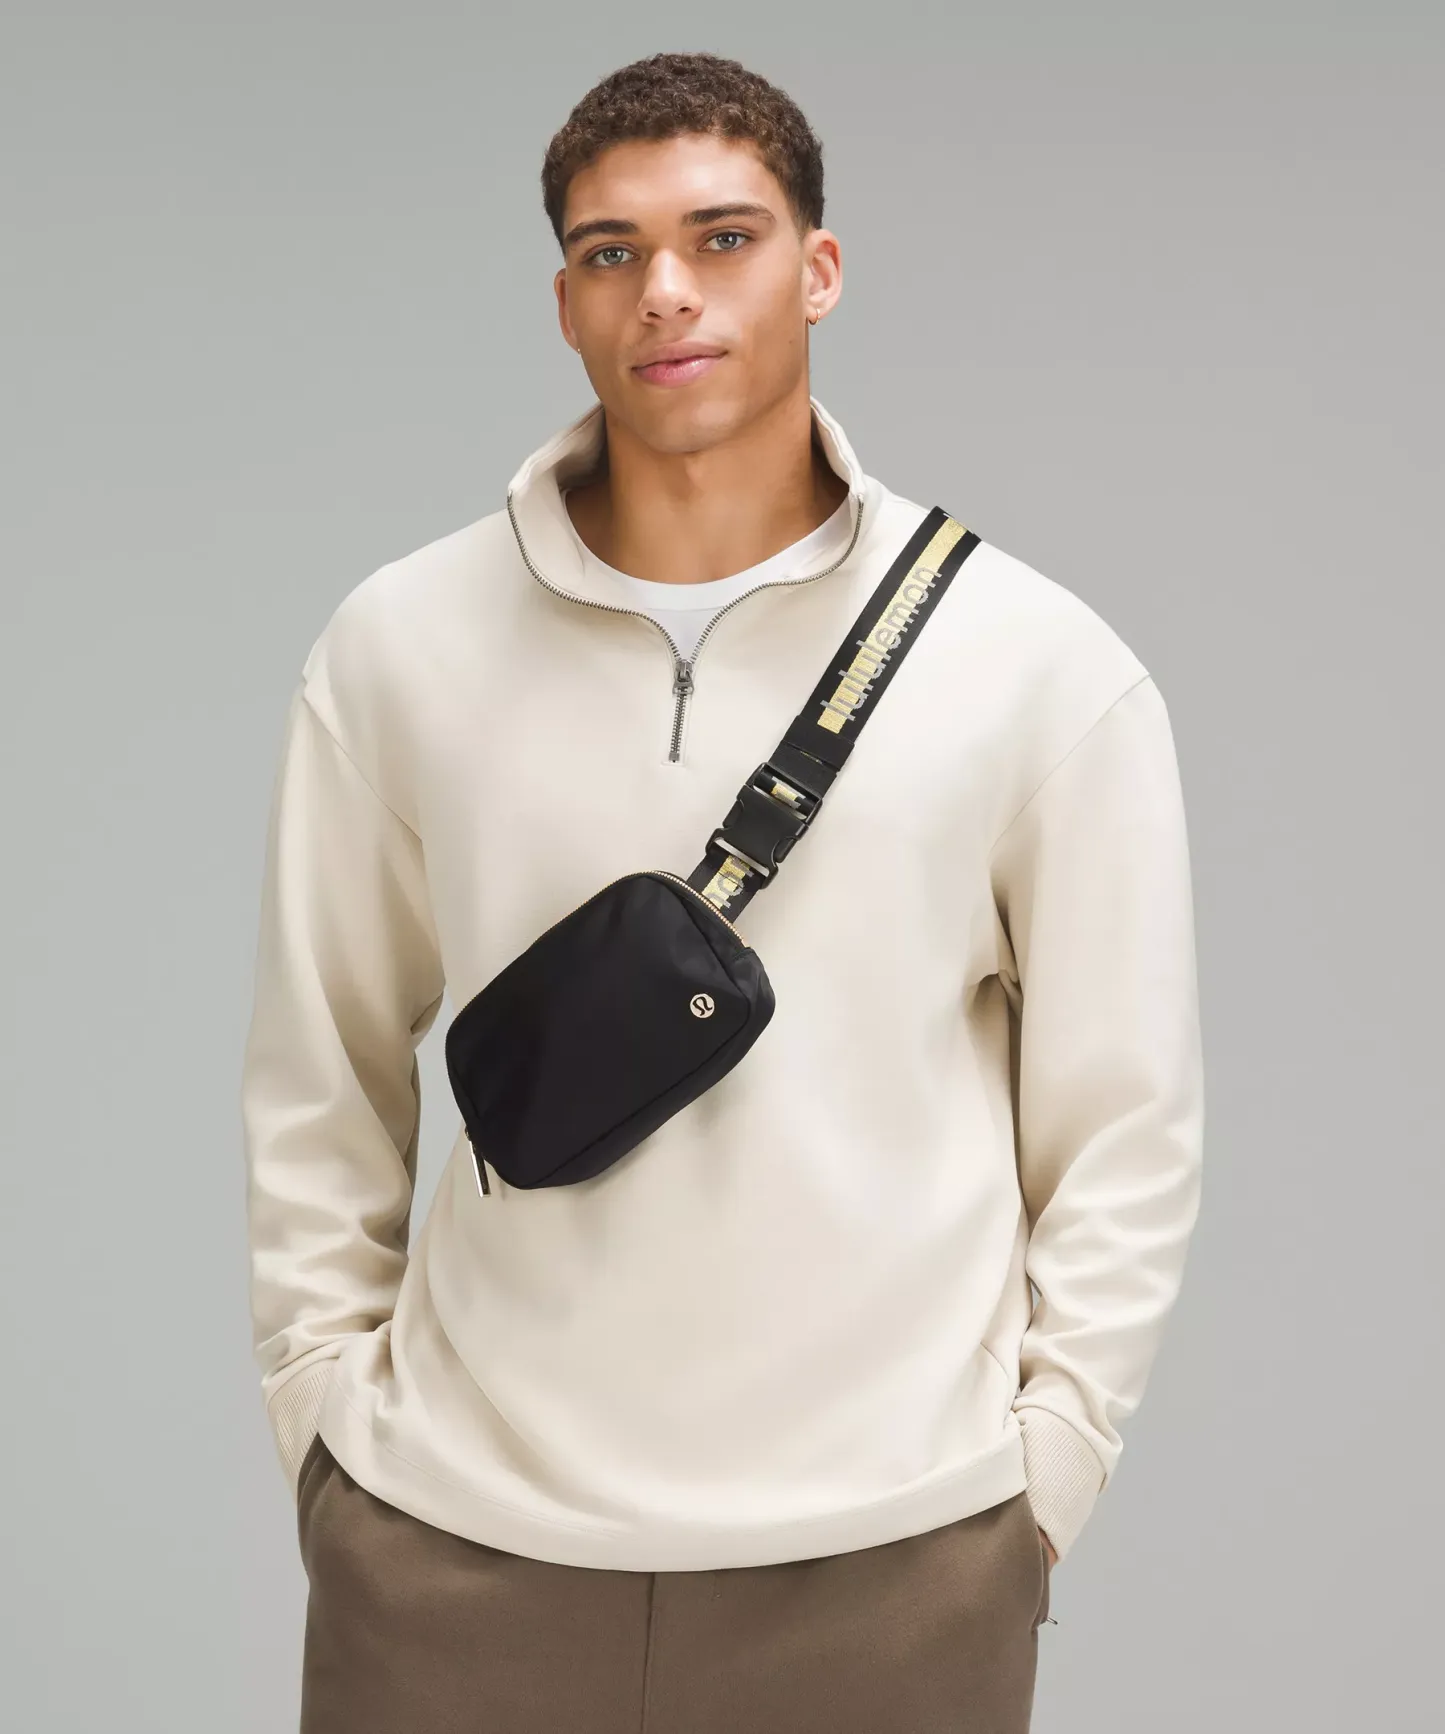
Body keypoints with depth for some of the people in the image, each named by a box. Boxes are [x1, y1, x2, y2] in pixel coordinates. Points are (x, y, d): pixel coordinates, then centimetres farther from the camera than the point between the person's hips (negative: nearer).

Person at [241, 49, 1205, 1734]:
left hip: (892, 1553, -1)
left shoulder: (1044, 665, -2)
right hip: (458, 1535, 1)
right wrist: (329, 1423, 5)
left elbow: (1126, 1124, 2)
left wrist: (1036, 1475, -2)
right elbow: (316, 1092, 8)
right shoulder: (397, 644, 2)